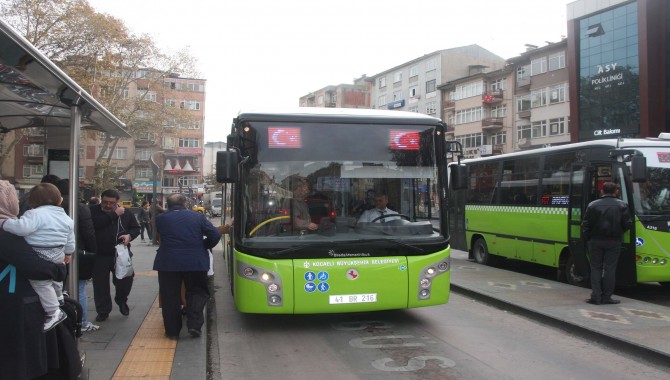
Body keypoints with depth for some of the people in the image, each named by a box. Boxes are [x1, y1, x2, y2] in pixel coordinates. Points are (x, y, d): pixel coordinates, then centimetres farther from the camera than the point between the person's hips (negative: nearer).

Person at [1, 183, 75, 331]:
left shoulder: (36, 214, -16)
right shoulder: (66, 218, 9)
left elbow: (22, 227, -33)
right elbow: (70, 241, 15)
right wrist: (68, 254, 30)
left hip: (41, 257, -8)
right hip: (58, 255, 8)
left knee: (41, 283, -1)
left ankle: (54, 313, 0)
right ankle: (58, 298, 52)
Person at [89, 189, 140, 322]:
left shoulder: (126, 213, 4)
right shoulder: (93, 211, -3)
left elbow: (136, 228, 11)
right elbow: (94, 223, -23)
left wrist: (129, 235, -12)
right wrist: (114, 215, -19)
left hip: (120, 254, 1)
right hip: (100, 256, -1)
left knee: (126, 280, 1)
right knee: (100, 285, 7)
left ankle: (121, 301, 32)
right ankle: (103, 311, 24)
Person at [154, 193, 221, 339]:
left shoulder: (160, 218, 1)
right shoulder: (198, 217, 0)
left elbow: (157, 234, 15)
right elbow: (215, 235, -3)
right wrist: (204, 247, 12)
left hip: (168, 263, 0)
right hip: (195, 262, 0)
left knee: (170, 297, 10)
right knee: (197, 292, 15)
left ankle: (172, 331, 16)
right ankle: (194, 325, 2)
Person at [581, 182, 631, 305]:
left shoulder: (593, 205, -1)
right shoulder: (622, 205, -2)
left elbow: (585, 224, -2)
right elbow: (627, 224, -4)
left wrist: (588, 238, 8)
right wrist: (618, 234, 13)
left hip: (596, 241, 1)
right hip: (614, 242, 0)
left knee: (596, 268, 7)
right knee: (610, 268, 5)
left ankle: (596, 296, 3)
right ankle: (606, 297, 6)